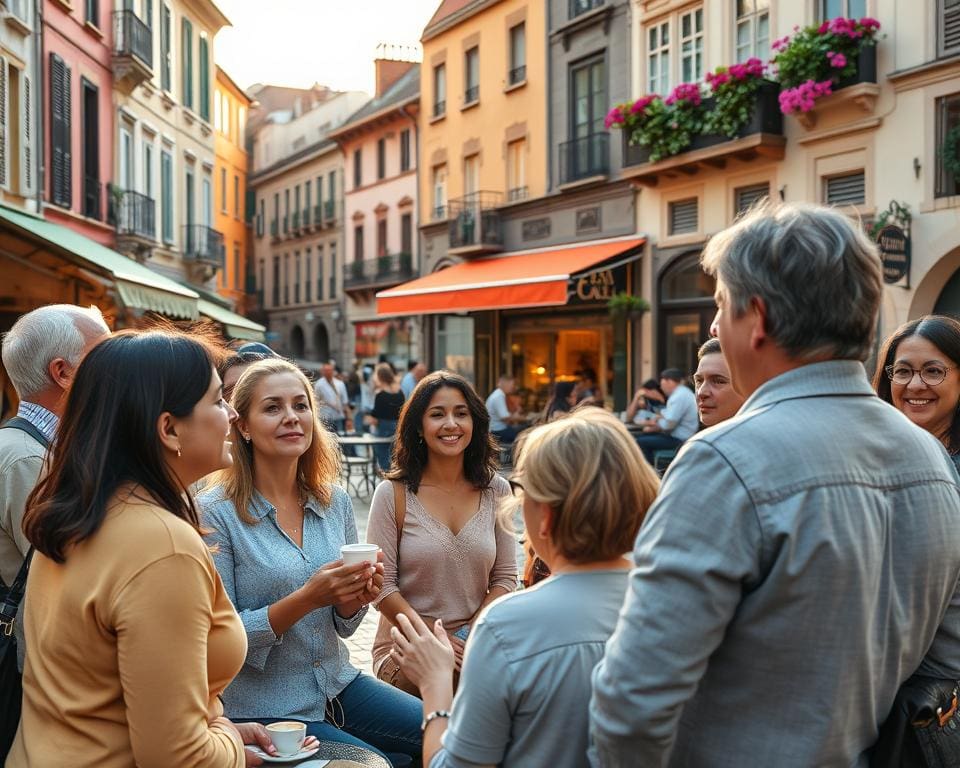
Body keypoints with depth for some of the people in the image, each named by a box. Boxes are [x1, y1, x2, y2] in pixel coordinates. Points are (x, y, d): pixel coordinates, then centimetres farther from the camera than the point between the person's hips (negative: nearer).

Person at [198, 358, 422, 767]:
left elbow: (343, 625, 9)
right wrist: (306, 598, -27)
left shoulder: (335, 502, 1)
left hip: (337, 686, 5)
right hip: (261, 707, -5)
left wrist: (354, 599, -14)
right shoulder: (216, 512, -15)